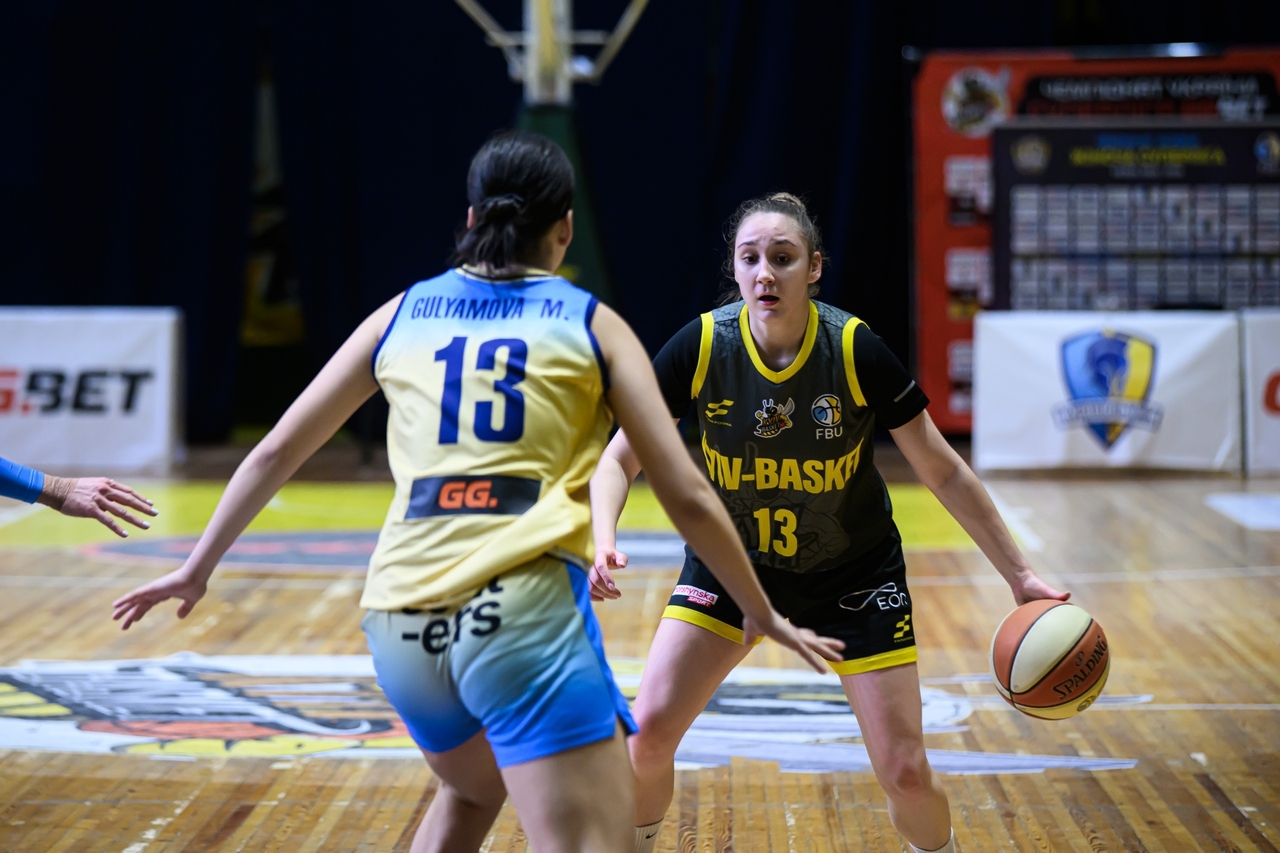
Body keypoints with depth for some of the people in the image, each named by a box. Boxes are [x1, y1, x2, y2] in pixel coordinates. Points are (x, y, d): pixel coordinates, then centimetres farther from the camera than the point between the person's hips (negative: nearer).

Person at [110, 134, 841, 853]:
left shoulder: (404, 314, 17)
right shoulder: (592, 324, 10)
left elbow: (278, 450, 21)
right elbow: (688, 496, 7)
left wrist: (199, 568, 33)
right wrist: (763, 614, 20)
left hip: (402, 621, 5)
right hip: (524, 607, -5)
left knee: (472, 791, 33)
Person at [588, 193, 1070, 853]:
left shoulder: (856, 351, -23)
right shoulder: (702, 346, -20)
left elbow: (943, 472, -12)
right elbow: (620, 458, -14)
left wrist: (1020, 575, -13)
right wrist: (603, 541, -34)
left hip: (853, 574, -1)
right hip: (730, 561, 1)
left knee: (905, 773, -6)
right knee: (648, 732, -13)